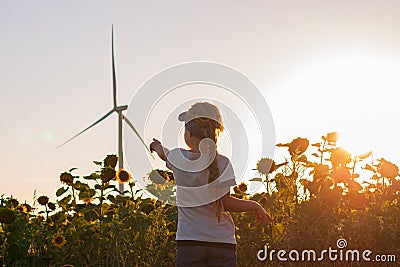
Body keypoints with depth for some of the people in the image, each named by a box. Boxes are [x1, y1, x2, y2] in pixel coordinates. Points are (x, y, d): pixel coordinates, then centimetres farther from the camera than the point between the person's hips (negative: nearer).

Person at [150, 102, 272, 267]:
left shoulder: (178, 158, 0)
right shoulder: (222, 163, -5)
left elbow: (164, 154, 25)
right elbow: (225, 203, -9)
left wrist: (157, 146, 48)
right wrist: (255, 206, 5)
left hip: (189, 242, 1)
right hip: (223, 242, -1)